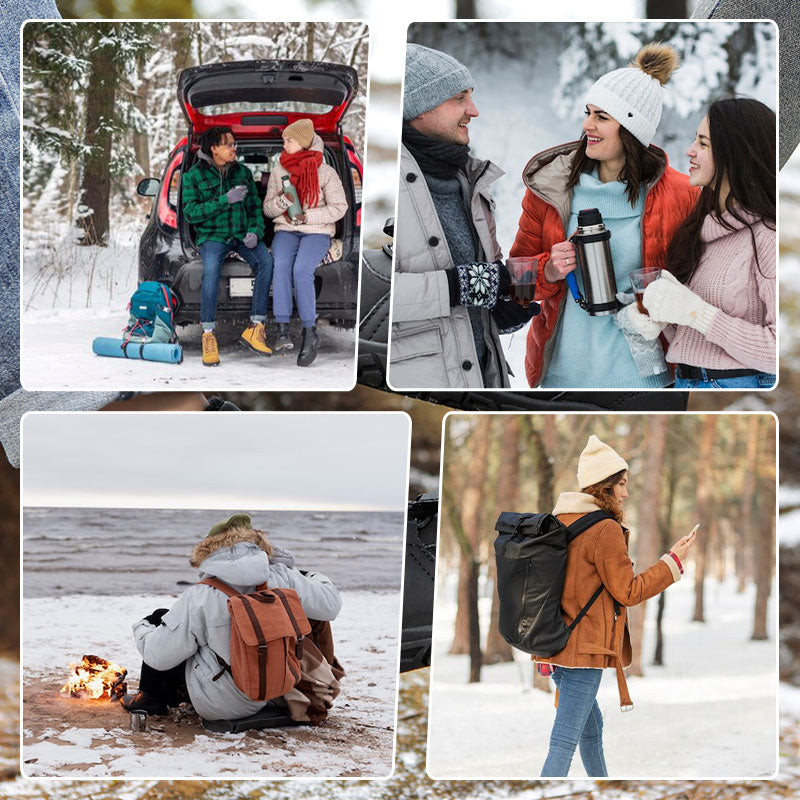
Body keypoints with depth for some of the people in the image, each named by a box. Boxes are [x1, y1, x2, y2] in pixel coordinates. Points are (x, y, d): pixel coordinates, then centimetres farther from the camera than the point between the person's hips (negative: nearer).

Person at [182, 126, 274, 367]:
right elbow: (190, 213, -8)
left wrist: (255, 231, -5)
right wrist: (225, 200, -16)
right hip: (212, 236, -3)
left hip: (242, 235, 3)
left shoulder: (243, 172, 14)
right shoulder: (193, 176, 2)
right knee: (211, 268, -36)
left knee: (266, 261, -28)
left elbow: (255, 207, 15)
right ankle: (208, 335, -31)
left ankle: (255, 327, -28)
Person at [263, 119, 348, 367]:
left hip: (317, 232, -3)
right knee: (281, 266, -31)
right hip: (286, 231, 3)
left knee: (301, 269, -32)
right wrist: (283, 201, -15)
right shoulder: (279, 171, 8)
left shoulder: (325, 173, -3)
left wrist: (305, 216, -15)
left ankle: (309, 332, -26)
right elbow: (268, 209, 8)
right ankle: (282, 331, -37)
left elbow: (339, 207, -6)